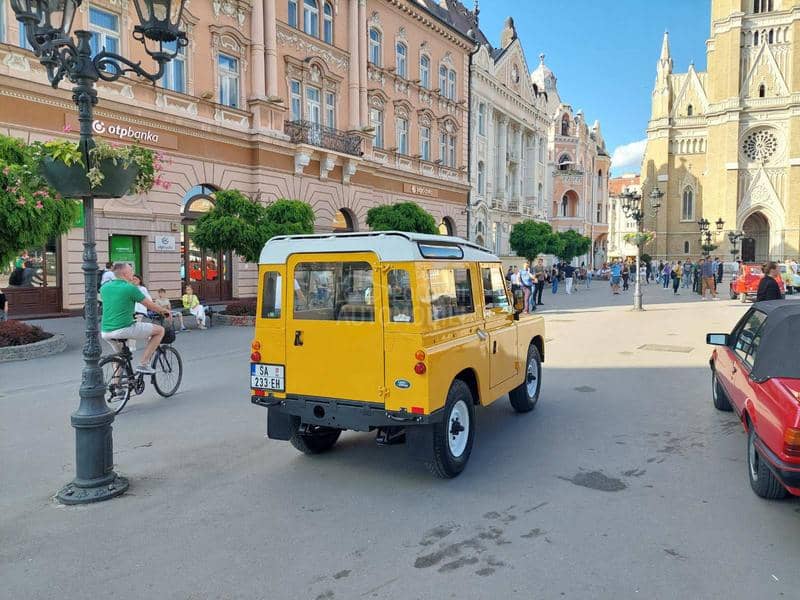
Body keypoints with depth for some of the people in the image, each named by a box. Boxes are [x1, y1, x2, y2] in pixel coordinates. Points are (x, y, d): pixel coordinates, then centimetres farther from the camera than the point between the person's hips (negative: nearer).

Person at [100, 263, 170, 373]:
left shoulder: (104, 287, 12)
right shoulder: (130, 288, -7)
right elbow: (150, 305, 2)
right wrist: (164, 311, 21)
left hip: (105, 333, 8)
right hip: (124, 329, -8)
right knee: (160, 330, 5)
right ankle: (143, 364, 2)